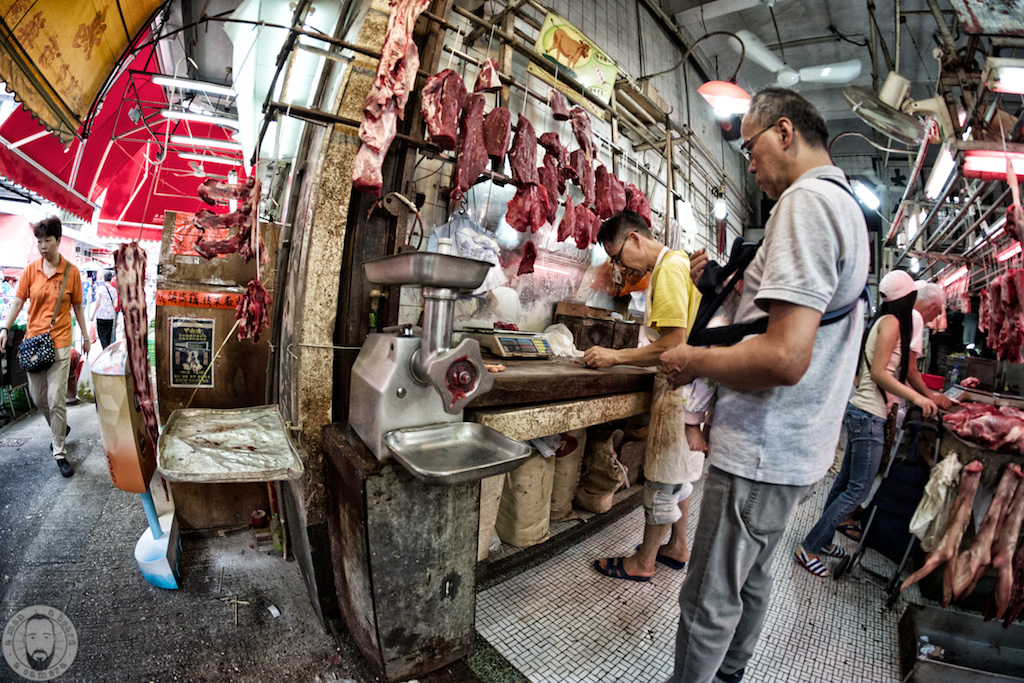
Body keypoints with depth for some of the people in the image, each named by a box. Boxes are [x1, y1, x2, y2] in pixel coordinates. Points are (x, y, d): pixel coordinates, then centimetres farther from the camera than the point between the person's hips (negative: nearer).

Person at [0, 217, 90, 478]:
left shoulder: (71, 271, -4)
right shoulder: (31, 269, 1)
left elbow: (78, 306, 3)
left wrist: (85, 336, 6)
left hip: (59, 343, -3)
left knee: (56, 400, -4)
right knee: (38, 397, 13)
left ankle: (59, 452, 8)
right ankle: (60, 428, 40)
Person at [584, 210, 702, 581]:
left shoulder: (668, 268, -17)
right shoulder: (680, 261, 15)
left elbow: (674, 343, -24)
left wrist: (617, 356, -17)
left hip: (679, 385, -10)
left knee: (664, 479, 2)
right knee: (678, 473, 20)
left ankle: (643, 562, 19)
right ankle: (677, 547, 36)